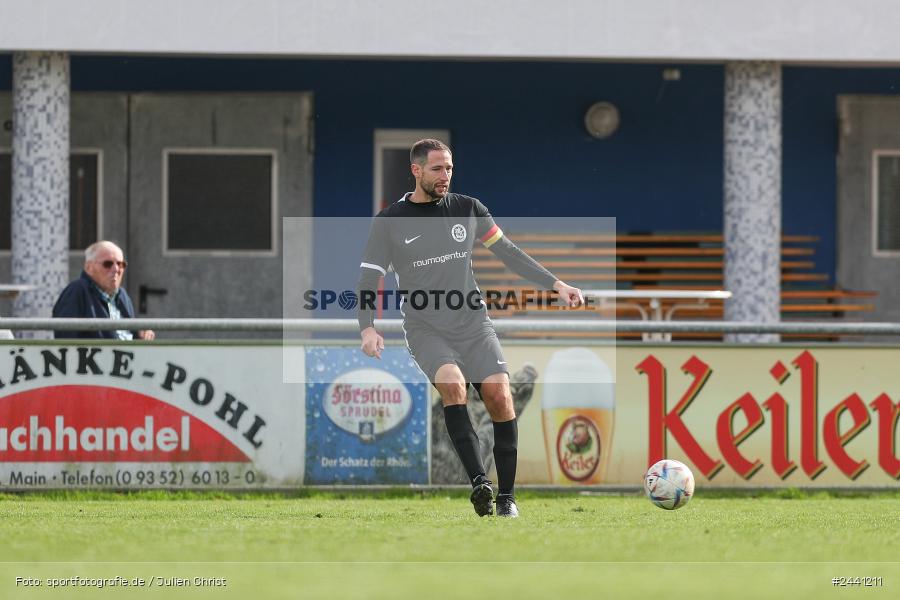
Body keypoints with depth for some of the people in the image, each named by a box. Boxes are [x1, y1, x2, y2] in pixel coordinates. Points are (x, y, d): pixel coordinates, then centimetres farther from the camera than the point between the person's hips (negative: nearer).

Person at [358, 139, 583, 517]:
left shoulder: (468, 210, 7)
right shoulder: (389, 222, 0)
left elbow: (509, 254, 14)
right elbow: (368, 280, 1)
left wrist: (556, 285, 7)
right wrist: (368, 329, -14)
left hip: (473, 324, 3)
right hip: (426, 330, -3)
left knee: (500, 395, -15)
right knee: (452, 383, -31)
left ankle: (506, 496, -5)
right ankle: (479, 482, -34)